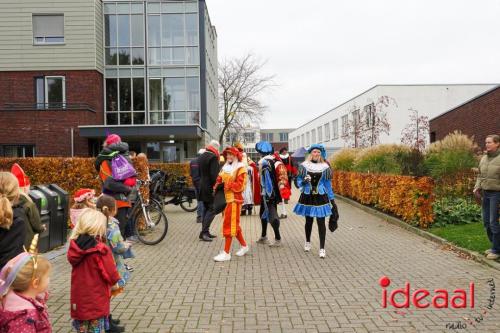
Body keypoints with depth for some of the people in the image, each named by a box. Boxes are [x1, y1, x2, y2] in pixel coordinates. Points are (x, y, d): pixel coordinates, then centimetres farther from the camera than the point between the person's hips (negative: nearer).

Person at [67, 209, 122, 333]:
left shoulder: (74, 245, -7)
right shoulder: (101, 249, -25)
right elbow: (109, 271, -18)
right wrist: (114, 282, 0)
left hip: (79, 296, 6)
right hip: (96, 296, -6)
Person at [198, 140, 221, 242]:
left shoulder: (201, 156, 14)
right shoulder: (213, 157, -15)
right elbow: (214, 174, -21)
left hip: (202, 187, 9)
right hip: (210, 188, -9)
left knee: (207, 209, 14)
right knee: (212, 210, -5)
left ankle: (205, 231, 18)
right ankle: (204, 232, -10)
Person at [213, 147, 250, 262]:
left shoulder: (240, 168, -8)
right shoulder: (225, 168, 15)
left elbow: (239, 185, -16)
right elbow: (219, 179, 14)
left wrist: (227, 185, -15)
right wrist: (217, 185, -5)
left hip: (234, 199, -8)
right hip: (226, 198, 8)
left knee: (229, 225, -6)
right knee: (234, 224, 15)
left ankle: (226, 253, -1)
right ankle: (244, 246, 30)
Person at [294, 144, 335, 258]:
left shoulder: (325, 167, 1)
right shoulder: (304, 166, -1)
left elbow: (328, 184, 6)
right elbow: (299, 181, 2)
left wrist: (332, 199, 5)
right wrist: (304, 182, -20)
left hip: (320, 198, -1)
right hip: (307, 197, 1)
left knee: (321, 223, -4)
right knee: (308, 221, 14)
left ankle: (322, 248, 3)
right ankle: (308, 242, 36)